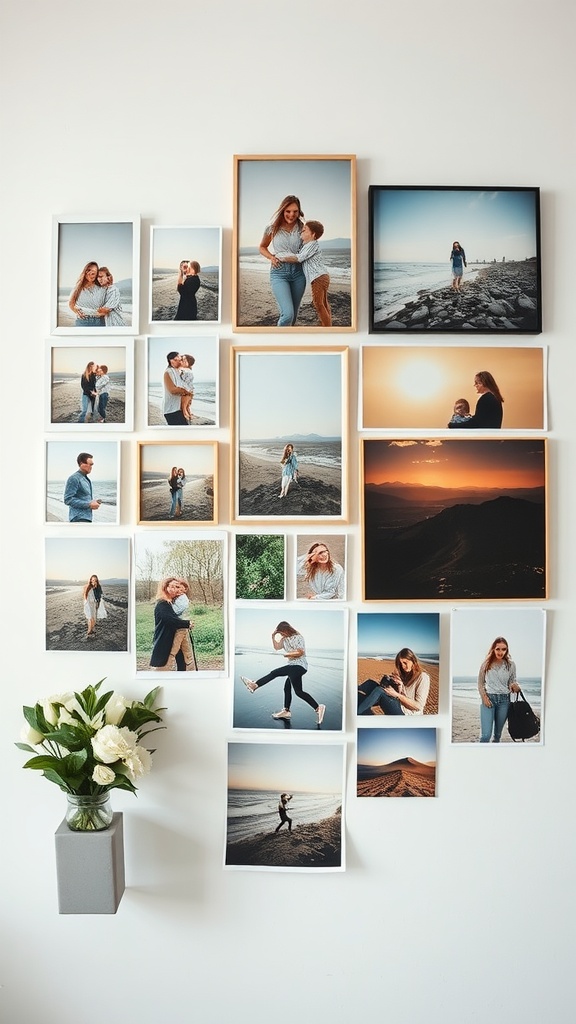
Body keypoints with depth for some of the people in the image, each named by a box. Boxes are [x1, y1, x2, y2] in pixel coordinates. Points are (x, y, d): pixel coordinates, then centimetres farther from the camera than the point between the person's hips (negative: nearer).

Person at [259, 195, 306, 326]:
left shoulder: (302, 228, 5)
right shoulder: (272, 229, 0)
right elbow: (262, 247, 16)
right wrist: (271, 257, -2)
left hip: (298, 272, 3)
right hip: (279, 272, -3)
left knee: (294, 313, 11)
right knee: (288, 313, -19)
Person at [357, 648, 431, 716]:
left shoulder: (423, 677, -7)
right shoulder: (403, 675, 15)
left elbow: (419, 706, -13)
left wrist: (397, 694, -16)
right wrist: (399, 688, -9)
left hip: (408, 713, -8)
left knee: (379, 691, -25)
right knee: (370, 684, -8)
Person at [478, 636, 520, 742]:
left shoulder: (510, 665, 4)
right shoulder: (486, 663, 0)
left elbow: (513, 681, 14)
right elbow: (480, 683, 6)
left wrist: (515, 686, -9)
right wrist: (484, 697, -8)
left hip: (504, 700, 2)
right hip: (488, 698, -2)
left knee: (497, 734, 9)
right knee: (485, 735, -13)